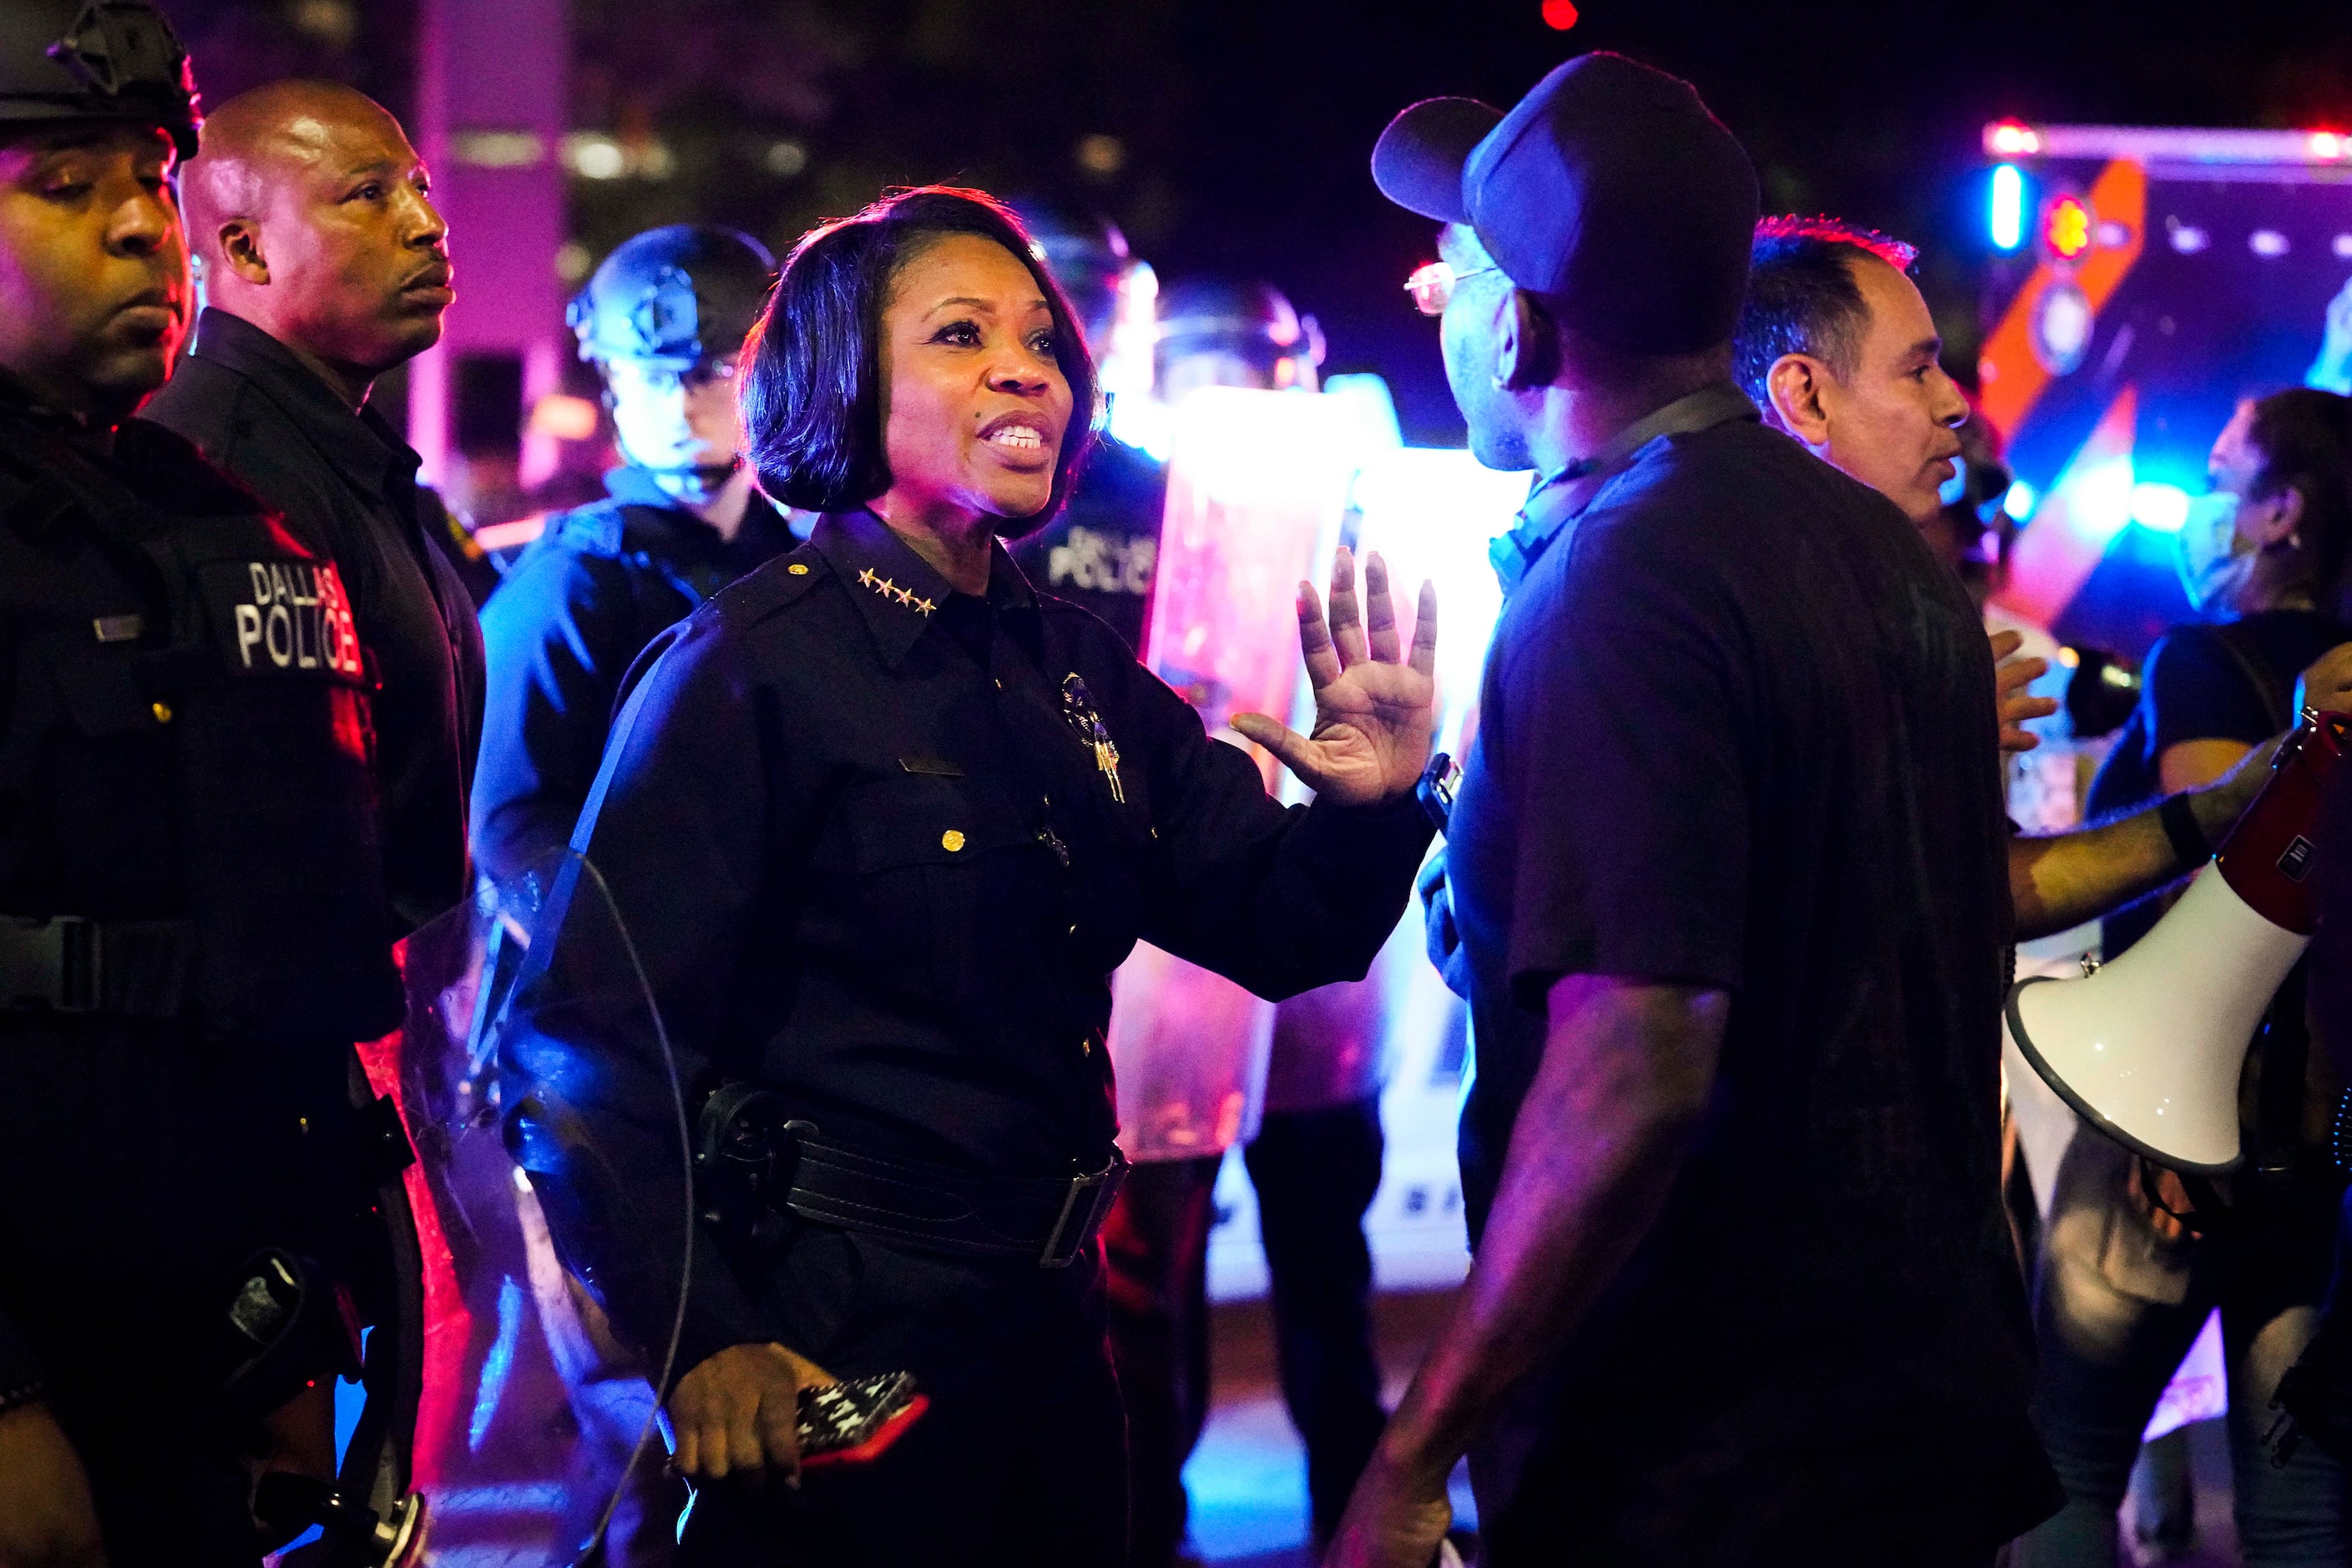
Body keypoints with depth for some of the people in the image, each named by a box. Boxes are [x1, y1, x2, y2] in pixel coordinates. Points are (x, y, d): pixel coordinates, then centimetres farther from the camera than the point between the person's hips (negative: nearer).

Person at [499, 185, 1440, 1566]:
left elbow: (1275, 929, 10)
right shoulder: (756, 666, -12)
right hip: (834, 1352, -7)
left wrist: (1373, 806, -11)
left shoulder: (1078, 673, 10)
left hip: (1053, 1337, 7)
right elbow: (590, 1037, -17)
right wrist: (702, 1341, -22)